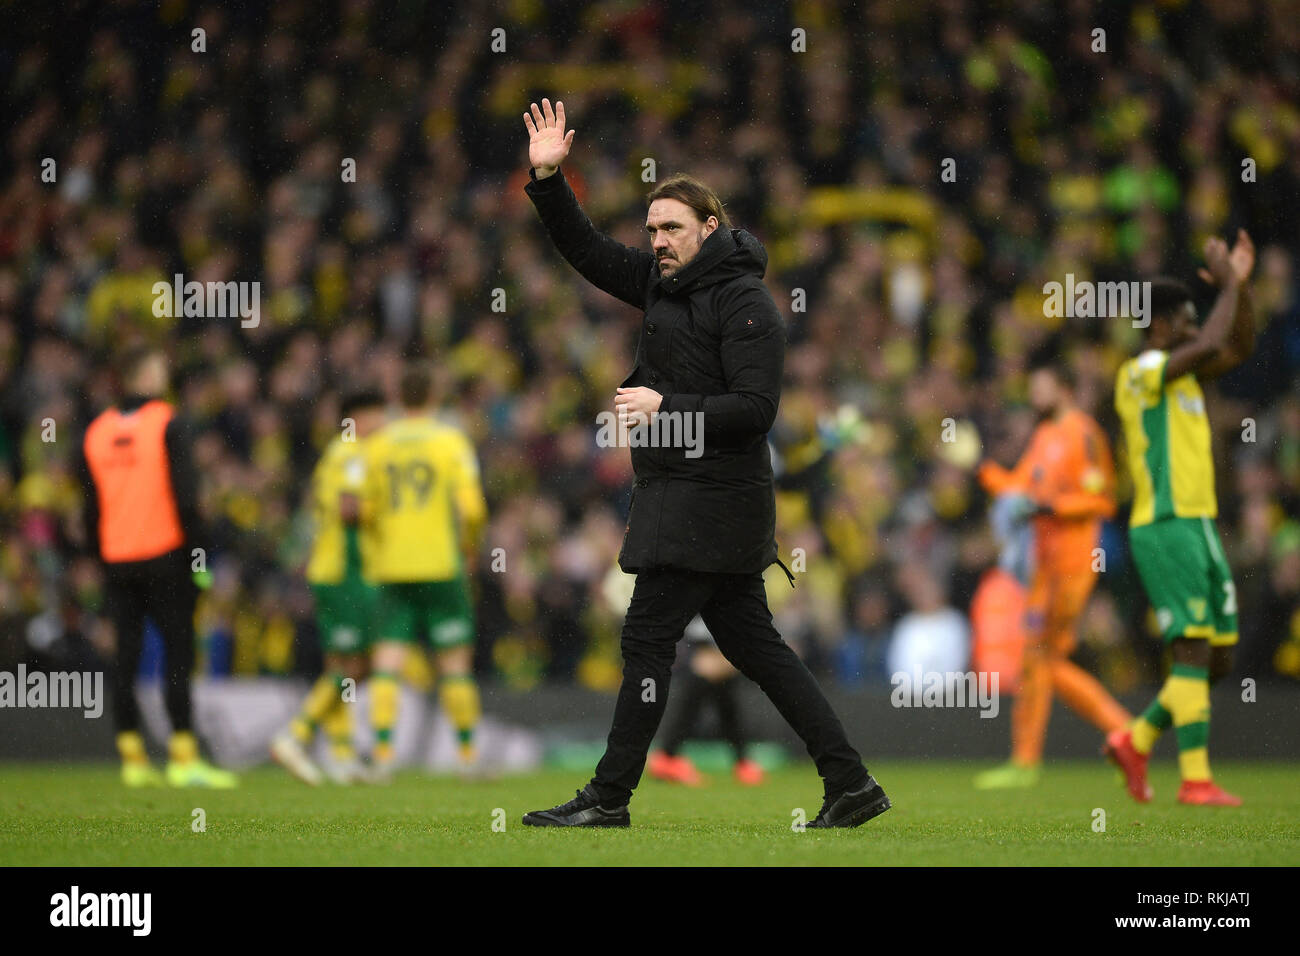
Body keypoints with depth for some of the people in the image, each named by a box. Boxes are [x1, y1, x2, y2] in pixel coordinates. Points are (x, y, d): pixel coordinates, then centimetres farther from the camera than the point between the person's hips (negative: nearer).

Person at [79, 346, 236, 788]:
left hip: (116, 562, 5)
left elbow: (90, 507, 11)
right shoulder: (167, 423, -6)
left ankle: (132, 758, 7)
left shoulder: (96, 432, 9)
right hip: (163, 554, -5)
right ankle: (183, 758, -8)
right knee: (178, 653, -3)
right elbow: (185, 493, -11)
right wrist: (196, 551, -8)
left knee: (126, 657, 7)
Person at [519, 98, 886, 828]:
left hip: (713, 495, -9)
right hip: (680, 490, 9)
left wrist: (667, 408, -20)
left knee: (648, 637, -6)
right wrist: (548, 178, 5)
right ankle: (851, 784, 9)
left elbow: (756, 408, -18)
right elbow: (589, 251, 18)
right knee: (752, 643, 9)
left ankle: (610, 797, 0)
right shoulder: (665, 282, 13)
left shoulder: (745, 302, -13)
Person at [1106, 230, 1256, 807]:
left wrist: (1240, 283, 8)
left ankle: (1136, 741, 18)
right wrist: (1228, 286, -11)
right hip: (1165, 528, -9)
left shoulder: (1182, 374, 18)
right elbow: (1210, 346, -23)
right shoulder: (1140, 372, -10)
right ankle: (1195, 780, -14)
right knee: (1195, 651, -14)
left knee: (1220, 658, 7)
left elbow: (1239, 348, 20)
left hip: (1200, 529, 9)